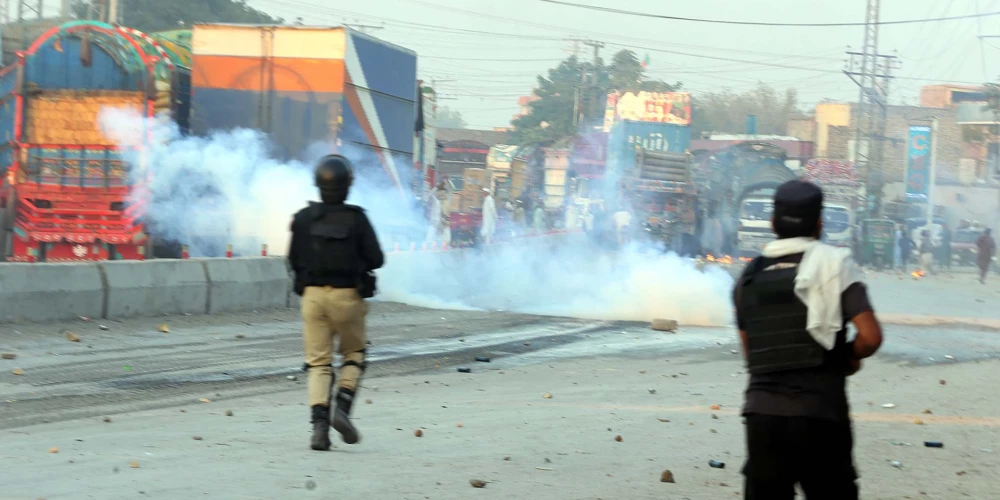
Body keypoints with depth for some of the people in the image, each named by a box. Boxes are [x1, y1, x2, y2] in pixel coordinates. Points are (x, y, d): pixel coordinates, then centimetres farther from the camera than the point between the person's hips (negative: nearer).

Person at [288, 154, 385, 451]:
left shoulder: (303, 219, -2)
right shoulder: (356, 219, -10)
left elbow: (294, 260, 4)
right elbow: (376, 259, -7)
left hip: (313, 294, 2)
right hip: (347, 296, -2)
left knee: (318, 363, 5)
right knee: (354, 356, 17)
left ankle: (319, 422, -10)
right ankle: (343, 408, -4)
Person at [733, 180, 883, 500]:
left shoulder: (750, 277, 11)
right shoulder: (833, 264, -4)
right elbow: (870, 337, -12)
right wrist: (849, 357, 8)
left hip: (762, 413, 4)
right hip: (818, 416, -4)